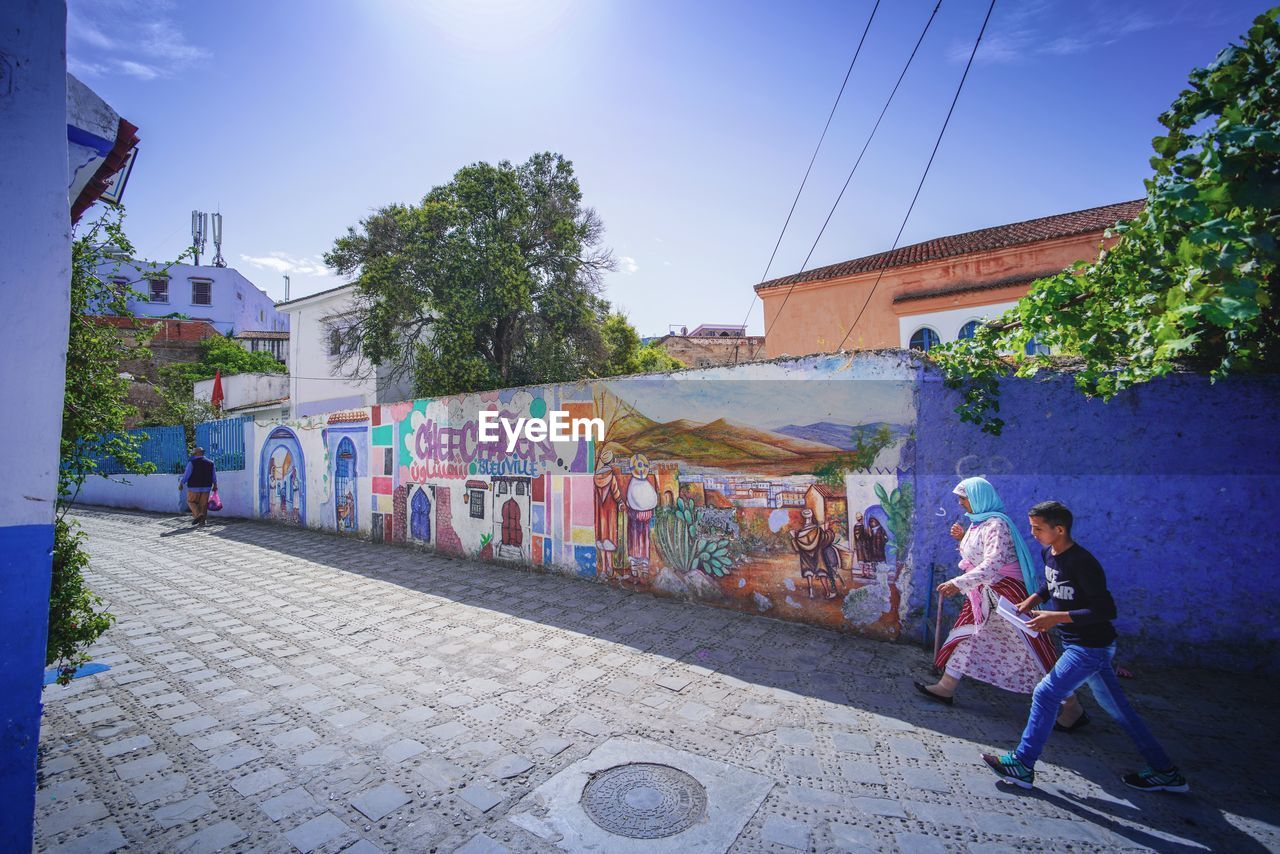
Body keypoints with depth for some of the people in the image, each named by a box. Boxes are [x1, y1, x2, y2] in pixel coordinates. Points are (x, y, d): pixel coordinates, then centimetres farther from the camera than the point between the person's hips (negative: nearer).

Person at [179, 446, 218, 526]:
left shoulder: (192, 462, -7)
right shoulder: (210, 463, 6)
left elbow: (186, 474, -7)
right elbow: (214, 476, 12)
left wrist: (181, 484, 4)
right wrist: (215, 485, 21)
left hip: (194, 487, -4)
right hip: (206, 487, 4)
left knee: (191, 502, 9)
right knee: (203, 504, 6)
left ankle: (198, 514, -11)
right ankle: (202, 520, 5)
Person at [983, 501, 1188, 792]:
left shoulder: (1081, 563, -25)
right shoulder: (1049, 553, 1)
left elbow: (1106, 610, -25)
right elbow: (1049, 585, 20)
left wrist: (1056, 618, -28)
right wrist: (1033, 599, 1)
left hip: (1091, 647, -9)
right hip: (1080, 645, 9)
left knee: (1045, 695, -6)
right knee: (1116, 707, 18)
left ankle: (1022, 765, 6)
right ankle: (1165, 772, 32)